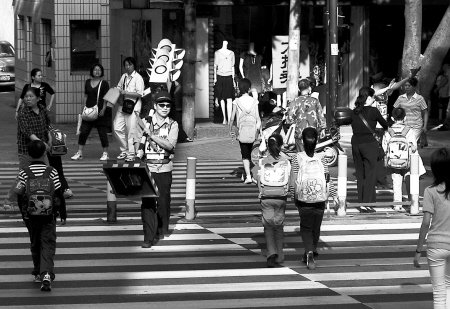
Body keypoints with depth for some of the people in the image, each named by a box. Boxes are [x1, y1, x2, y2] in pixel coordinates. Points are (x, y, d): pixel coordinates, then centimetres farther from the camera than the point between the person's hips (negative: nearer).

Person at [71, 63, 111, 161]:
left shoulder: (104, 83, -3)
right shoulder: (88, 82, 10)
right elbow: (86, 96, 17)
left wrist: (103, 110, -14)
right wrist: (85, 107, 5)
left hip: (100, 112, -4)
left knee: (102, 133, 0)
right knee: (83, 132, -1)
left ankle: (105, 153, 11)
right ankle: (79, 153, 4)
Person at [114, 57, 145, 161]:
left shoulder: (138, 78, -8)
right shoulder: (124, 76, 12)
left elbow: (139, 94, -14)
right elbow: (119, 87, 27)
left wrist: (125, 92, -17)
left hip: (133, 106, -7)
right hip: (123, 105, 7)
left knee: (132, 130, -5)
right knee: (118, 128, 3)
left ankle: (131, 154, 3)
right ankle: (124, 150, 17)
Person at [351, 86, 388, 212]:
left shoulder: (354, 112, 6)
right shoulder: (373, 111, -7)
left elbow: (354, 127, 10)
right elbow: (384, 124, 6)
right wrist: (388, 129, 28)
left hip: (355, 142, 5)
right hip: (369, 143, -5)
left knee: (360, 174, 12)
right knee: (370, 174, 1)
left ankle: (361, 203, 14)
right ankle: (366, 204, -3)